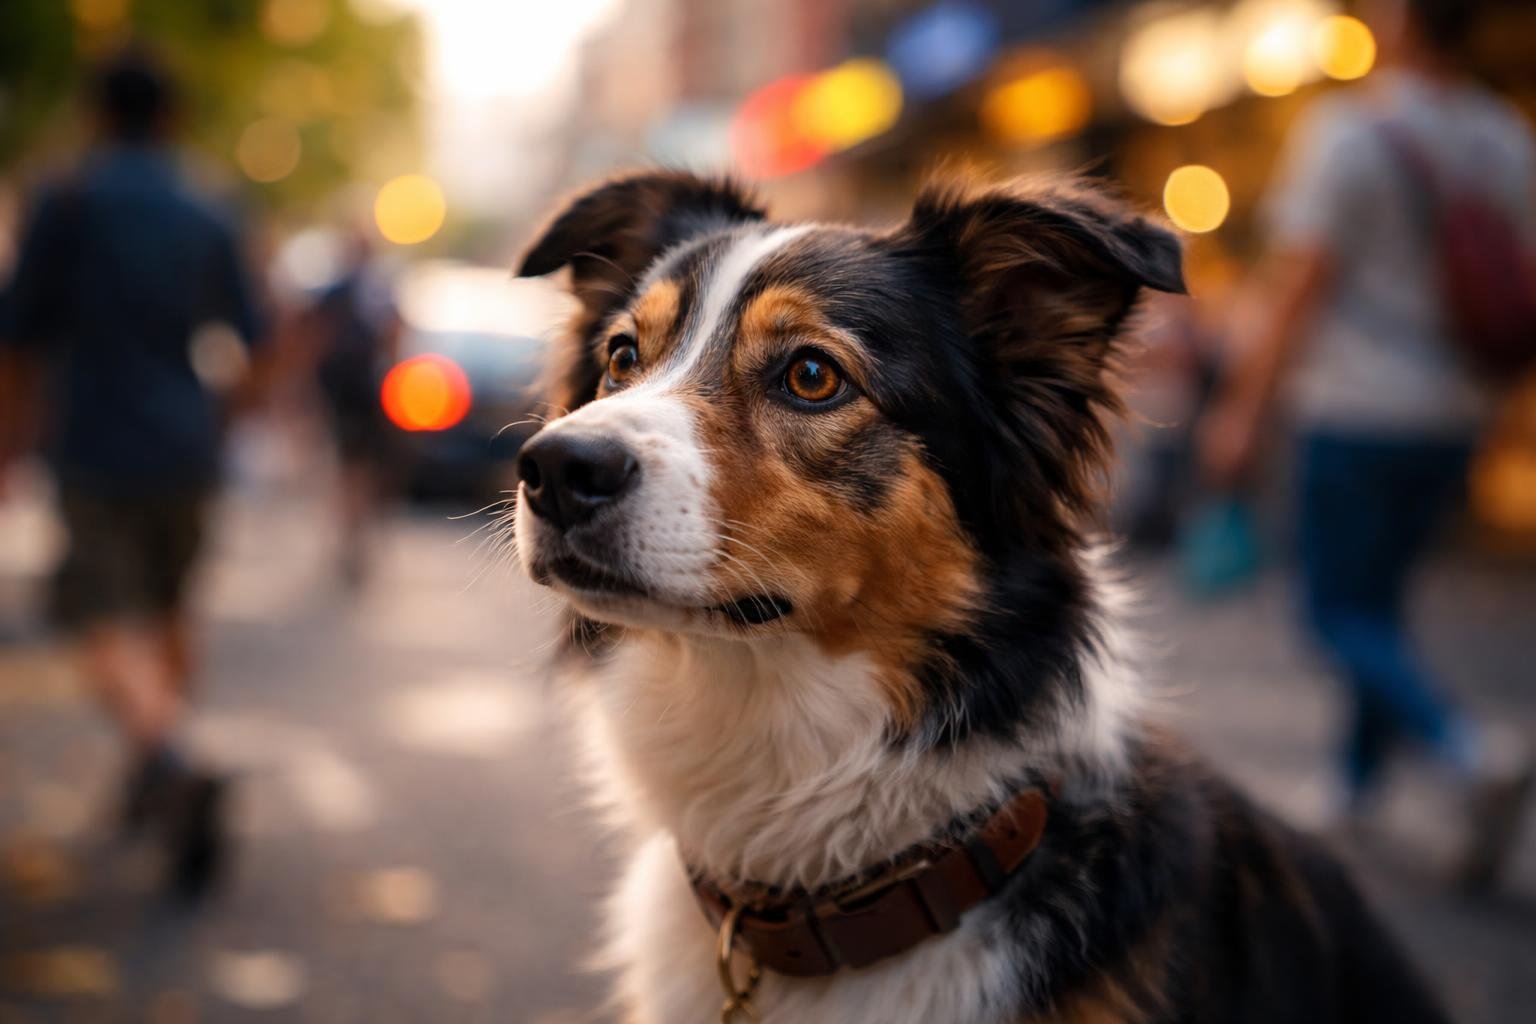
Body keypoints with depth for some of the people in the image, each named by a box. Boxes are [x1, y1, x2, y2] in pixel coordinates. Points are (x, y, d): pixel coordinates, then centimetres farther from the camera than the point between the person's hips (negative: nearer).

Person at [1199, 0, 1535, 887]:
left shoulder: (1345, 131, -13)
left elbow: (1303, 290, -14)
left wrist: (1248, 413, -8)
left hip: (1360, 411, -6)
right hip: (1453, 414, 6)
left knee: (1342, 614, 2)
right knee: (1381, 598, 19)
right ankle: (1360, 789, 27)